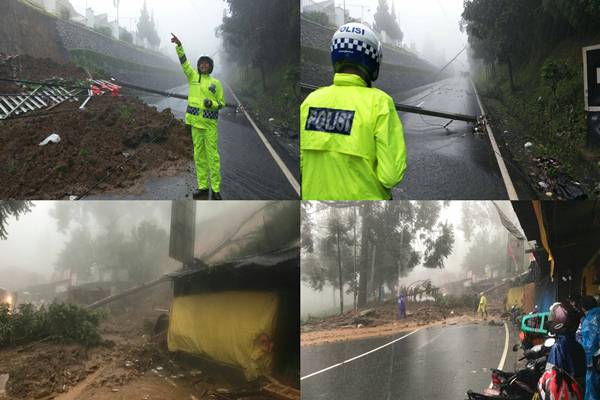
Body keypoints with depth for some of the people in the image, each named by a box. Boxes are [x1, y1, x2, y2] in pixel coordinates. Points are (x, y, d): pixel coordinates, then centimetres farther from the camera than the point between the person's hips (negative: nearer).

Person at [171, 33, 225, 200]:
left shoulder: (216, 83, 4)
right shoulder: (193, 76, 9)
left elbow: (222, 103, 6)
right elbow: (183, 61, -3)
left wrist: (211, 103, -15)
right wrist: (179, 45, -17)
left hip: (210, 121, -3)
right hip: (195, 120, 3)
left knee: (212, 154, -5)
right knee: (199, 154, 6)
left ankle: (216, 189, -2)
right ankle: (202, 187, 13)